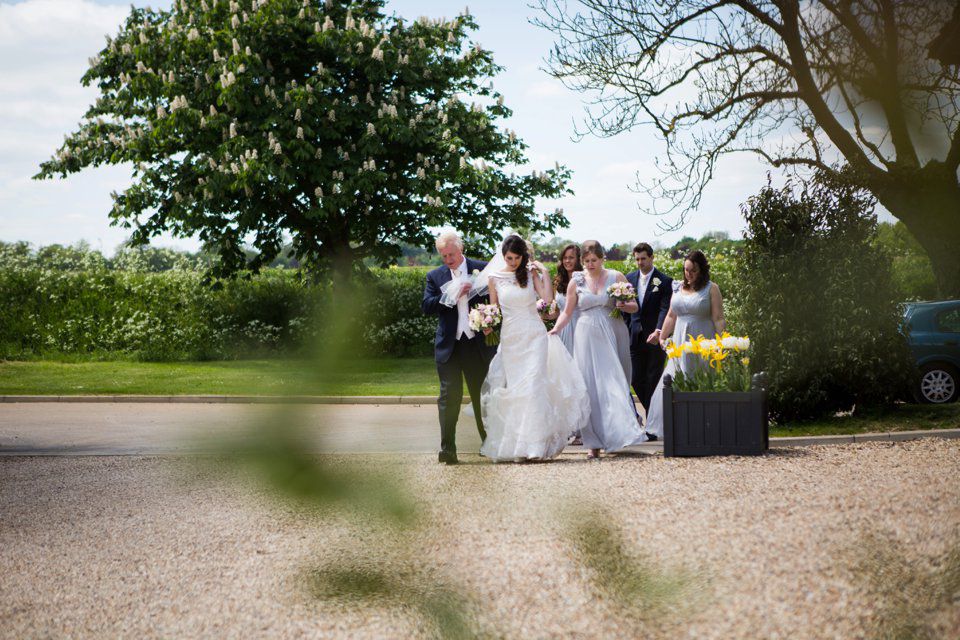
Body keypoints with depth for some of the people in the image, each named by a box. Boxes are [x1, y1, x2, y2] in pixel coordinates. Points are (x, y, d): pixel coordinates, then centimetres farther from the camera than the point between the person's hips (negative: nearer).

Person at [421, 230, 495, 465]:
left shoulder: (482, 269, 3)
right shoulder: (435, 276, 6)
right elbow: (427, 306, -4)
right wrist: (453, 296, -14)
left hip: (477, 343, 0)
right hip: (448, 346, 0)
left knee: (482, 395, 10)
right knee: (449, 397, -4)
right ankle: (447, 448, -4)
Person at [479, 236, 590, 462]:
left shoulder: (531, 273, 3)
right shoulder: (495, 278, 5)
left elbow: (548, 299, -9)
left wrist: (544, 272, -9)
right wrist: (488, 324, -9)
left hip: (534, 335, -2)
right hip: (510, 339, 2)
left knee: (532, 386, -12)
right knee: (513, 390, 2)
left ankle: (534, 444, -12)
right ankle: (514, 445, 8)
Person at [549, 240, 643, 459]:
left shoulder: (616, 277, 4)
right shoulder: (576, 282, 7)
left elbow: (634, 306, 9)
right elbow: (567, 312, 10)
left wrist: (623, 306, -13)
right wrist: (556, 328, -6)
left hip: (613, 336, 0)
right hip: (587, 338, 1)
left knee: (615, 383, -6)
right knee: (591, 387, -4)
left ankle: (620, 431, 1)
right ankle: (595, 443, -3)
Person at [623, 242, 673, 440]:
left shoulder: (664, 281, -5)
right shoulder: (629, 278, 10)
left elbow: (665, 309, -14)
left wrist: (658, 331, -29)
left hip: (655, 337, -5)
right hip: (636, 338, 5)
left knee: (653, 381, -3)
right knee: (636, 380, 3)